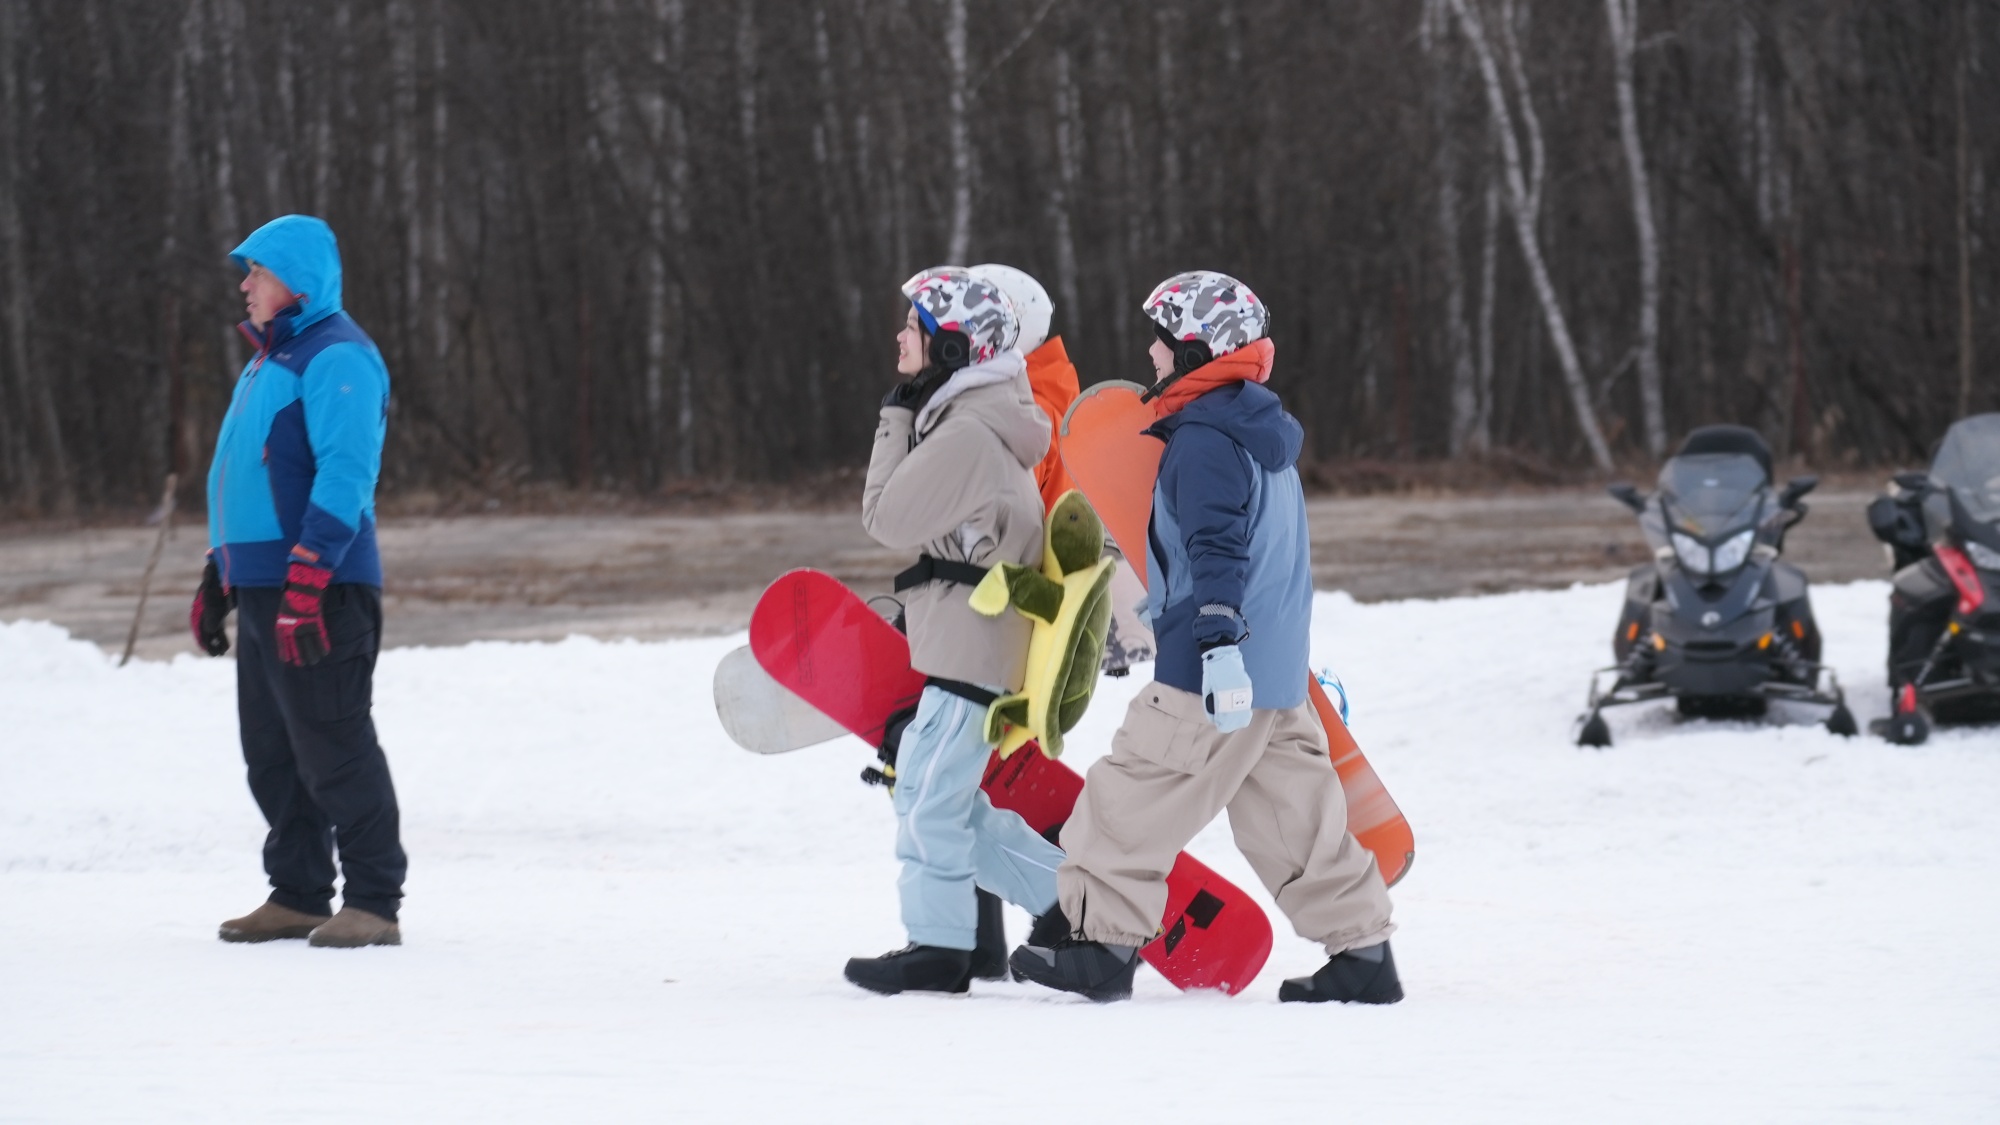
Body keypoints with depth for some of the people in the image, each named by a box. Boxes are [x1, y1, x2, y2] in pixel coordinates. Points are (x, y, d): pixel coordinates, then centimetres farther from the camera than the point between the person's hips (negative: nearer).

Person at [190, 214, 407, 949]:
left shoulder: (336, 358, -11)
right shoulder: (268, 361, 20)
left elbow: (346, 474, -21)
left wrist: (306, 578, -26)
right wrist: (216, 578, 24)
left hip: (319, 588, -10)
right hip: (259, 584, 10)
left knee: (334, 748, -9)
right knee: (271, 751, 11)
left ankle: (372, 902, -6)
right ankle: (298, 895, 18)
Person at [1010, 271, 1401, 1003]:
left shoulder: (1203, 442, -12)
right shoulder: (1263, 435, 19)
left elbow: (1217, 550, -25)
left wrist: (1219, 641, -33)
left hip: (1212, 674, -10)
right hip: (1277, 679, 10)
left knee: (1134, 798, -2)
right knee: (1296, 816, 10)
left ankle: (1103, 940, 0)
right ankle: (1361, 952, 8)